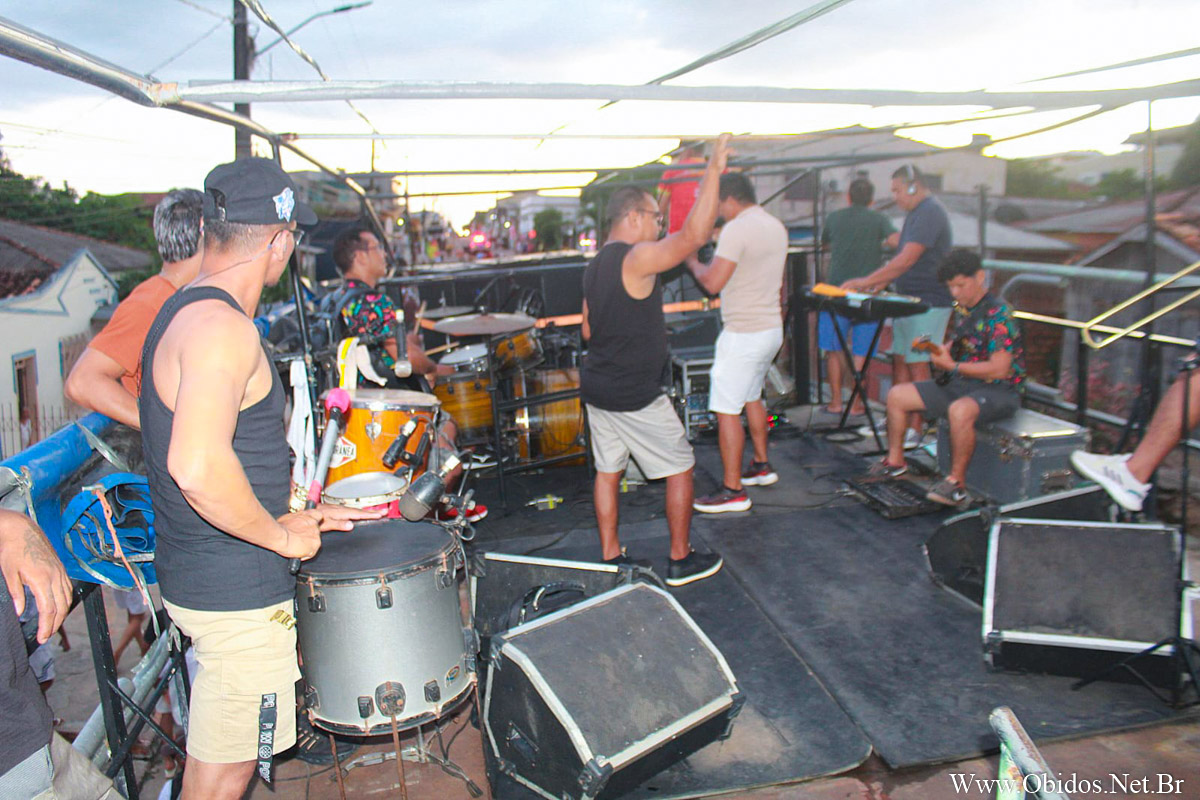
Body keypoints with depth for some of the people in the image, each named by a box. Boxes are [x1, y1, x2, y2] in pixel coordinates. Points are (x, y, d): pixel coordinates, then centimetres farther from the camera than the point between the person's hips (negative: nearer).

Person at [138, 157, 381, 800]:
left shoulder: (182, 310, 11)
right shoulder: (221, 326, -23)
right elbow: (198, 468, -37)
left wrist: (287, 516, 17)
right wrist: (281, 535, -20)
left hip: (192, 572, 10)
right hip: (235, 593, -10)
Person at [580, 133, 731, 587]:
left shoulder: (595, 265, 11)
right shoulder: (636, 259, -18)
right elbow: (694, 236, -27)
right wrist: (713, 172, -24)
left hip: (597, 389, 9)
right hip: (635, 395, -9)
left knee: (607, 471, 14)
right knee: (680, 469, 6)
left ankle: (611, 558, 21)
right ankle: (681, 560, 15)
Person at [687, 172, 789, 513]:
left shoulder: (737, 229, -17)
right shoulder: (776, 226, 12)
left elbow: (713, 282, -21)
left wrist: (692, 261, -2)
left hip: (743, 334, -10)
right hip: (772, 329, 10)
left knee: (726, 410, -5)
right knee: (751, 397, 25)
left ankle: (733, 491, -2)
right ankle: (762, 465, 37)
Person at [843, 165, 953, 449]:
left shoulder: (930, 212, -16)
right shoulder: (915, 213, 17)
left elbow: (907, 259, -23)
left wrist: (867, 281, -22)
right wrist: (880, 284, 11)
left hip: (929, 302, -10)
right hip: (907, 301, 10)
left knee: (917, 364, -7)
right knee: (899, 361, 11)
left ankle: (915, 429, -1)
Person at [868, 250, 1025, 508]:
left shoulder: (998, 315, -18)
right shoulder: (963, 309, 7)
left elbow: (999, 369, -24)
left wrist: (952, 366, -21)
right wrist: (940, 349, 0)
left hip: (999, 391, -9)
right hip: (960, 383, 9)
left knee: (960, 410, -41)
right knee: (897, 395, 4)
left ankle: (957, 483, -28)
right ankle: (895, 462, 15)